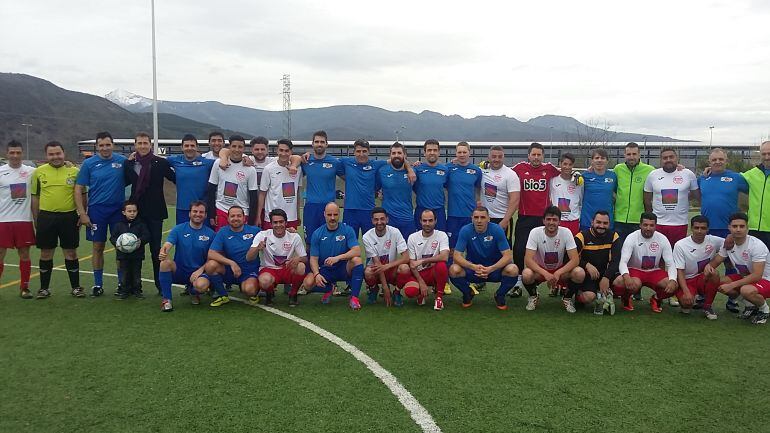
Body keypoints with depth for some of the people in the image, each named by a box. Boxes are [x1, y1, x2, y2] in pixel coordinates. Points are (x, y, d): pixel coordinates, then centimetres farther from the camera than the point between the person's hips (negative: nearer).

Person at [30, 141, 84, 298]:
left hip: (69, 217, -1)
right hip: (46, 217, 1)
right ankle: (44, 288, 20)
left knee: (71, 253, 6)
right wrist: (35, 219, 7)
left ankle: (76, 287, 16)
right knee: (46, 253, 8)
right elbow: (35, 197, 10)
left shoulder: (75, 171, 1)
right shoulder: (39, 172, 4)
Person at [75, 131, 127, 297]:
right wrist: (82, 213, -6)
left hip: (118, 209, 0)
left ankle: (122, 282, 18)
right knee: (98, 247, 7)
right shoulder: (89, 163, 0)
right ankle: (98, 284, 18)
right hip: (97, 210, 0)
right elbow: (78, 189, 0)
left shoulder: (122, 161, 0)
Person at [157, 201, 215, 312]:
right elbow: (167, 245, -14)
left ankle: (192, 290, 8)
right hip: (178, 271, 1)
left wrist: (200, 270, -14)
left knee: (202, 285, -35)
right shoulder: (179, 229, 1)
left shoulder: (210, 234, 1)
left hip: (198, 273, -1)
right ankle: (166, 299, -15)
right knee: (165, 262, -31)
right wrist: (163, 253, -38)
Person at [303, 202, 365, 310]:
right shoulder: (317, 233, -1)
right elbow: (314, 258, -4)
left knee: (357, 260, -31)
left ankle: (354, 297, -18)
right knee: (308, 283, -26)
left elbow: (357, 251, -18)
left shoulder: (347, 230, -5)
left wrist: (337, 258, -33)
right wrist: (317, 274, -24)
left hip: (343, 269, -1)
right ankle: (328, 289, 10)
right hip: (324, 270, 1)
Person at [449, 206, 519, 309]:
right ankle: (467, 294, 4)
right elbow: (457, 256, -18)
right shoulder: (465, 231, -14)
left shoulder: (497, 230, -15)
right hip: (473, 268, 0)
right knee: (454, 270, -29)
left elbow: (508, 256, -18)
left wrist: (491, 269, -35)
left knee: (513, 270, -30)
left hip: (494, 268, 0)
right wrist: (474, 267, -36)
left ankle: (500, 295, 2)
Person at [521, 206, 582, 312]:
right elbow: (528, 260, -25)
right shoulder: (535, 232, -19)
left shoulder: (566, 232, -16)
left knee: (580, 274, -29)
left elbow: (575, 259, -19)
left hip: (560, 270, 1)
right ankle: (533, 296, 0)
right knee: (526, 275, -35)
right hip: (540, 269, -1)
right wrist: (545, 274, -38)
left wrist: (558, 273, -33)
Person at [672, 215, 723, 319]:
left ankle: (707, 307, -8)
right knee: (687, 302, -31)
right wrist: (686, 292, -26)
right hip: (687, 281, -3)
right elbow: (680, 272, -13)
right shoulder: (680, 245, -13)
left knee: (714, 275, -31)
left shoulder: (713, 241, -6)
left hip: (705, 279, 3)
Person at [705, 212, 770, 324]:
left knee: (746, 290, -38)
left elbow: (757, 275, -30)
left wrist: (731, 285, -32)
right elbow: (715, 261, 4)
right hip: (744, 277, 7)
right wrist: (709, 265, -22)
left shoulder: (757, 245, -25)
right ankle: (750, 305, 8)